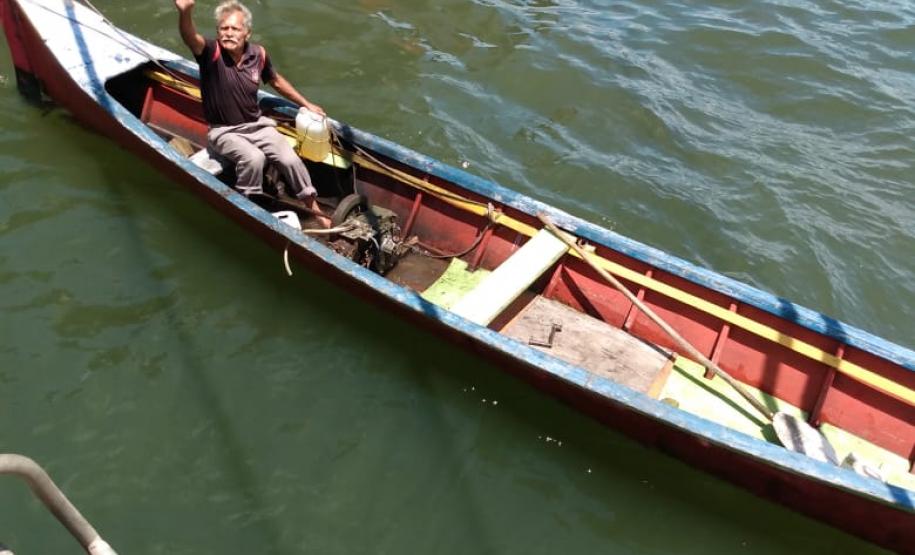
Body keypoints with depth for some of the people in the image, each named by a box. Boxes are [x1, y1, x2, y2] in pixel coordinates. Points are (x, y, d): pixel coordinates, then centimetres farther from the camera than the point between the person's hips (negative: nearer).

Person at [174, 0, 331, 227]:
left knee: (290, 159, -14)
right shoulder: (211, 53, -18)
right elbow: (190, 37, -41)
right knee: (253, 158, -32)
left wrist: (306, 104, 19)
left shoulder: (258, 54, -5)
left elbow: (276, 81, 15)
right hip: (225, 132, -4)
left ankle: (312, 206, 8)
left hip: (258, 125, 4)